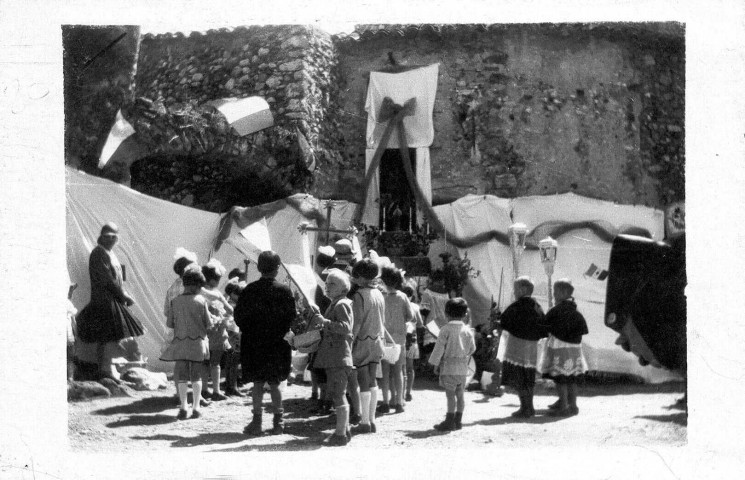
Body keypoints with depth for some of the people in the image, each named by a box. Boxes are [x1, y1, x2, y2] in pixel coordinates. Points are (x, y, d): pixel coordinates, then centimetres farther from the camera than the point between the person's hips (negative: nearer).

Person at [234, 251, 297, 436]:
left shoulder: (249, 290, -6)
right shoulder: (284, 291, -6)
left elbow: (238, 316, -2)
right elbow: (292, 318, -3)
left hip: (253, 344, 0)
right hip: (277, 345, 0)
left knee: (257, 383, 5)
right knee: (275, 384, 8)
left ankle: (257, 421, 3)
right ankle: (278, 422, 10)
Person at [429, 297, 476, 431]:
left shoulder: (446, 329, -9)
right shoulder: (467, 330, 4)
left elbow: (440, 347, -8)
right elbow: (472, 348, 11)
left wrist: (436, 363, -1)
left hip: (448, 366, -5)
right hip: (463, 367, 5)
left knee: (450, 394, -6)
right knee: (459, 394, 11)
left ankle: (450, 421, -6)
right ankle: (458, 420, 17)